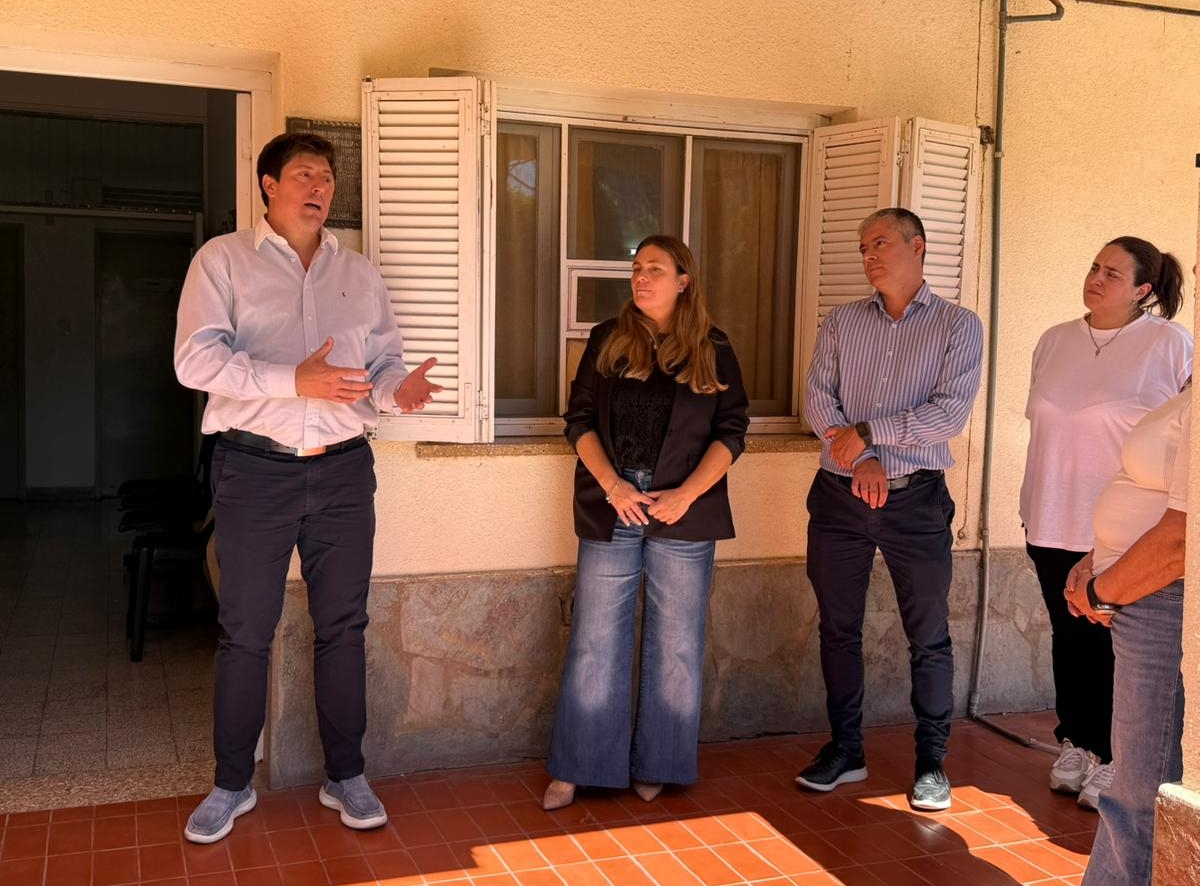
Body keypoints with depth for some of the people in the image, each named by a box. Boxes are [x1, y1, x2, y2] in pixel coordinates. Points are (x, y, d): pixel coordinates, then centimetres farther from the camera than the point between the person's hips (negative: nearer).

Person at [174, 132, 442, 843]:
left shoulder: (359, 273, 15)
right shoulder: (223, 260, 2)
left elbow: (384, 358, 11)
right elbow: (197, 358, -10)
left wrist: (398, 387, -13)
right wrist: (294, 379, -22)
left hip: (343, 469, 3)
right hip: (256, 469, -3)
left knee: (343, 626, 8)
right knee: (246, 631, 4)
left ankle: (345, 776, 21)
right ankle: (232, 785, 19)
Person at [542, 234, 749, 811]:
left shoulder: (713, 350, 5)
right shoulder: (607, 340, 7)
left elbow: (731, 432, 2)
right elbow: (580, 420, 3)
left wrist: (687, 492, -11)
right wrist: (613, 485, -12)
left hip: (683, 511, 0)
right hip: (610, 509, 0)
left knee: (675, 645, 7)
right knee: (594, 641, 2)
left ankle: (654, 766, 21)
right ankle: (573, 768, 12)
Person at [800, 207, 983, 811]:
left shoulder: (958, 327, 0)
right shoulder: (840, 323, 9)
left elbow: (950, 413, -11)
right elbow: (817, 402, 0)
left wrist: (866, 432, -13)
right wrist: (860, 460, -13)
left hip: (916, 498, -3)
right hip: (839, 495, 3)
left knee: (929, 636, 4)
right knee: (838, 629, 10)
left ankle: (932, 761, 18)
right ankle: (844, 750, 24)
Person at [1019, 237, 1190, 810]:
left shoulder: (1169, 344, -6)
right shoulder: (1054, 341, 9)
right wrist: (1030, 507, 15)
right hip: (1054, 523, 5)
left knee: (1114, 644, 1)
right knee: (1069, 637, 12)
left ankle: (1112, 759, 14)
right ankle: (1076, 744, 26)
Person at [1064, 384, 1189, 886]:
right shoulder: (1188, 400, 9)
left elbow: (1181, 536, -26)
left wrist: (1100, 592, -11)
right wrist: (1097, 562, 10)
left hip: (1167, 608, -10)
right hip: (1155, 606, 10)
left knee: (1145, 802, 2)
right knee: (1140, 791, 20)